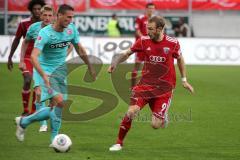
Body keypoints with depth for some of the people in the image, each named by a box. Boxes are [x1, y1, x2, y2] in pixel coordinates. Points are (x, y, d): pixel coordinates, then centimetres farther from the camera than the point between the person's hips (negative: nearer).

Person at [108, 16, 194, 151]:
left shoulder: (173, 43, -8)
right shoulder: (144, 41, -5)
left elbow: (180, 59, 10)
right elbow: (127, 54, 8)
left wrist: (184, 80, 12)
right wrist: (115, 63, -9)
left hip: (165, 87, -1)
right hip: (146, 83, 1)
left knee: (156, 125, -8)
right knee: (131, 112, -18)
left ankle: (163, 117, 31)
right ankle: (119, 143, 2)